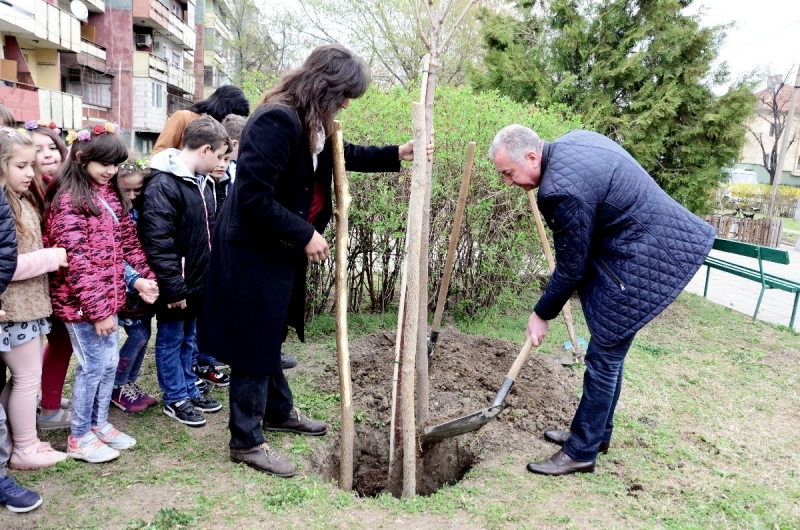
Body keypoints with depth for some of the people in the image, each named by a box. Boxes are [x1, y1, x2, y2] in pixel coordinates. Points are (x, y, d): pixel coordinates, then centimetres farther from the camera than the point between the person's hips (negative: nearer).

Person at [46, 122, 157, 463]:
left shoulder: (111, 195, 10)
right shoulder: (69, 200, -16)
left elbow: (128, 241, 14)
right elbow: (76, 261, -20)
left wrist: (147, 277, 5)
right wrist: (97, 310, -21)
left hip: (108, 297, 8)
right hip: (81, 302, -8)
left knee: (110, 363, 15)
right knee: (93, 366, 2)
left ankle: (99, 424, 33)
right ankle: (79, 437, 20)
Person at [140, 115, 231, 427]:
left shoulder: (204, 182, 9)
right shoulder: (164, 185, -20)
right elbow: (158, 242, -24)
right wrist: (173, 287, -22)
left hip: (198, 281, 9)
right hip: (176, 285, -8)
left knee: (189, 338, 20)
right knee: (170, 340, 9)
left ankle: (188, 389, 34)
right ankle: (174, 398, 22)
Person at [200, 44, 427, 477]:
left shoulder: (313, 123, 5)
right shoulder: (277, 121, -26)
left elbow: (343, 155, 24)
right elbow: (252, 198, -29)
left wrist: (396, 155, 13)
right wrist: (304, 235, -22)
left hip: (281, 247, 10)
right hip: (253, 251, -10)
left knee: (272, 332, 23)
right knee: (255, 341, 2)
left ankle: (278, 411, 42)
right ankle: (246, 441, 18)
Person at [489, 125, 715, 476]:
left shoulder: (562, 188, -27)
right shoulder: (571, 142, 3)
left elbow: (571, 266, -16)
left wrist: (541, 314, -2)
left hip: (642, 263, -10)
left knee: (604, 358, 0)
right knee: (608, 352, 18)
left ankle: (581, 452, 14)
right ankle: (596, 433, 33)